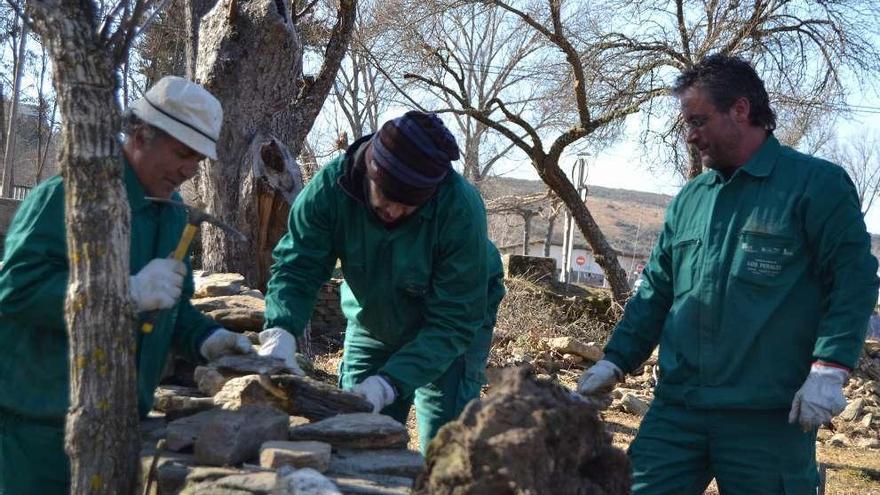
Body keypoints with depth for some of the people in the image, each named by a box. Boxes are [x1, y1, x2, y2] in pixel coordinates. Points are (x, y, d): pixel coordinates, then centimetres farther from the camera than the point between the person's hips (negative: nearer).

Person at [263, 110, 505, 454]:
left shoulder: (460, 210, -34)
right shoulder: (331, 186, -27)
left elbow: (453, 322, -31)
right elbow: (297, 267, -21)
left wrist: (390, 382, -41)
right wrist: (280, 332, -41)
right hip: (371, 320, 3)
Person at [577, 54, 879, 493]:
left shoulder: (816, 184, -2)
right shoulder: (688, 200, 15)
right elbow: (657, 292, 18)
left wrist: (828, 370, -18)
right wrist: (615, 362, 10)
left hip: (769, 417, -5)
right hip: (676, 409, 5)